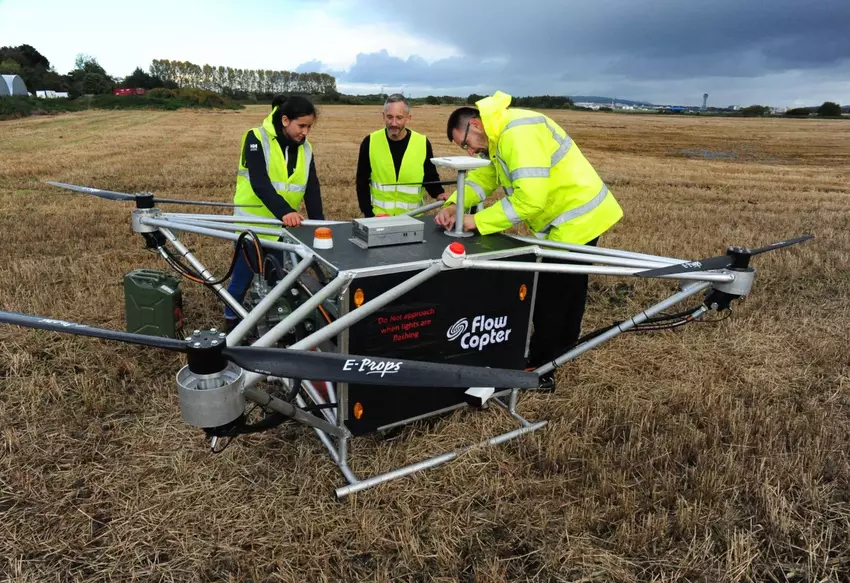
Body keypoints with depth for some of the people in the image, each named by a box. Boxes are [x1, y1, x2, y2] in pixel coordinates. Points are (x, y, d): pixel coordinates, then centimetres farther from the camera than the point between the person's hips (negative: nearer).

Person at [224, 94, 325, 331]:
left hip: (283, 226, 5)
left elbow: (312, 188, -5)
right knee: (243, 275, 8)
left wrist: (318, 222, -19)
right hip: (253, 223, -4)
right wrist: (285, 211, -40)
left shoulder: (305, 148, 1)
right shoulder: (257, 138, -15)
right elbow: (260, 183, -26)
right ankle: (231, 319, 29)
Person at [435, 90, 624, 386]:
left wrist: (477, 221, -26)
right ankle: (560, 353, 42)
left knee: (551, 298, 1)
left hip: (577, 220, -10)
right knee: (568, 291, 23)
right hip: (574, 217, 10)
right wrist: (454, 205, -12)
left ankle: (539, 369, 16)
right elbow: (483, 175, 6)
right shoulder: (500, 133, 6)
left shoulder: (519, 132, -26)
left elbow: (529, 198, -33)